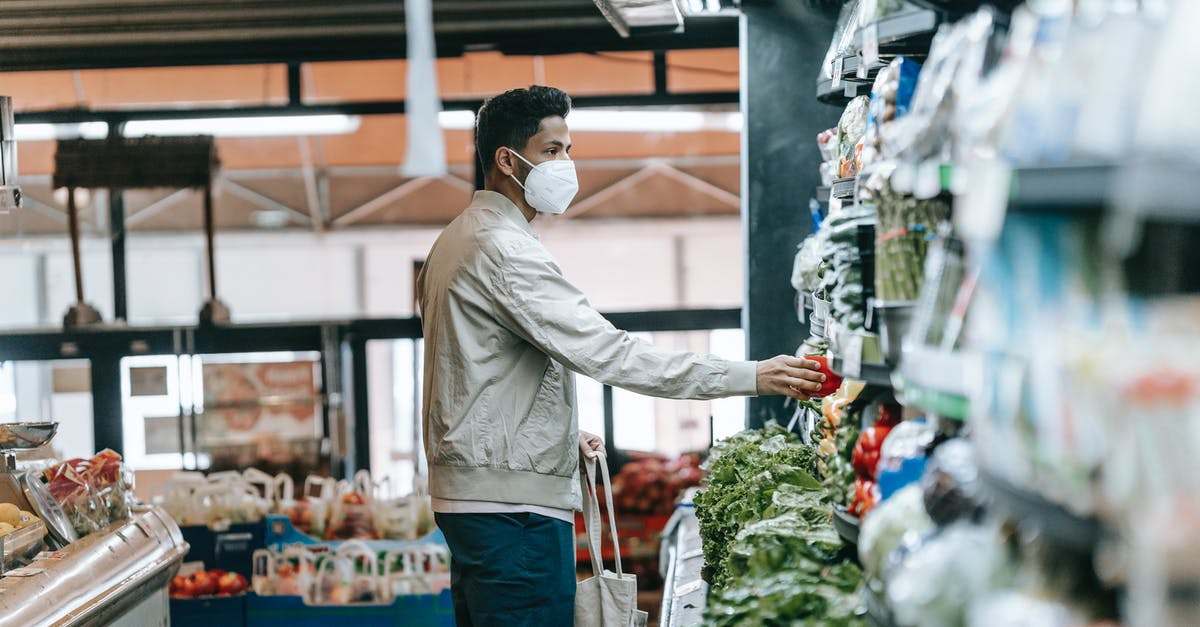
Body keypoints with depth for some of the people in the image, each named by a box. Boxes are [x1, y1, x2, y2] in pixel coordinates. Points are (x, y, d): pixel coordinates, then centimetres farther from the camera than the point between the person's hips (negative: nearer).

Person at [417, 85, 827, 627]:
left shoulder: (453, 242, 17)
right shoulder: (506, 251, -16)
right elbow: (607, 353, -24)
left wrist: (559, 431, 15)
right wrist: (750, 377, -24)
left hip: (467, 495, 11)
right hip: (513, 501, -11)